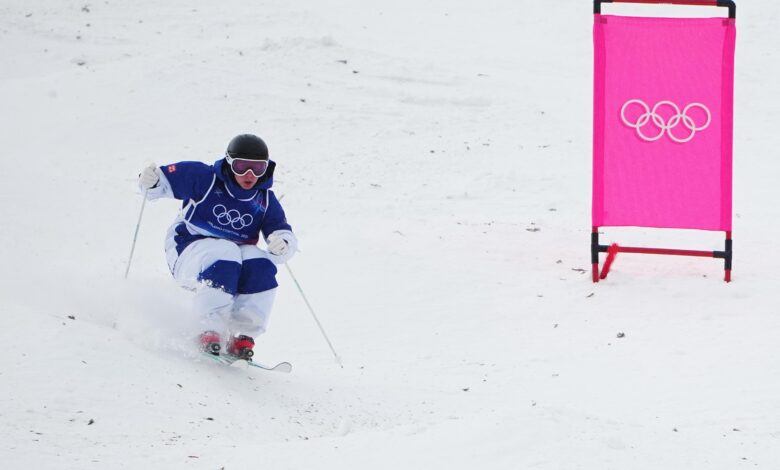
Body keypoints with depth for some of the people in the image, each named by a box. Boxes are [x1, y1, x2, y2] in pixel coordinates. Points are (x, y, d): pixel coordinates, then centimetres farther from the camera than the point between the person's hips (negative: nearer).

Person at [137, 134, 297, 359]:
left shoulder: (265, 201, 5)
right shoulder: (204, 178, -7)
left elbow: (285, 234, 0)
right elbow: (165, 180, -4)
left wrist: (282, 244, -25)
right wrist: (150, 181, -28)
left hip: (234, 254, 4)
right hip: (189, 250, -4)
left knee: (262, 265, -26)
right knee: (224, 258, -36)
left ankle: (242, 335, -24)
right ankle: (211, 330, -34)